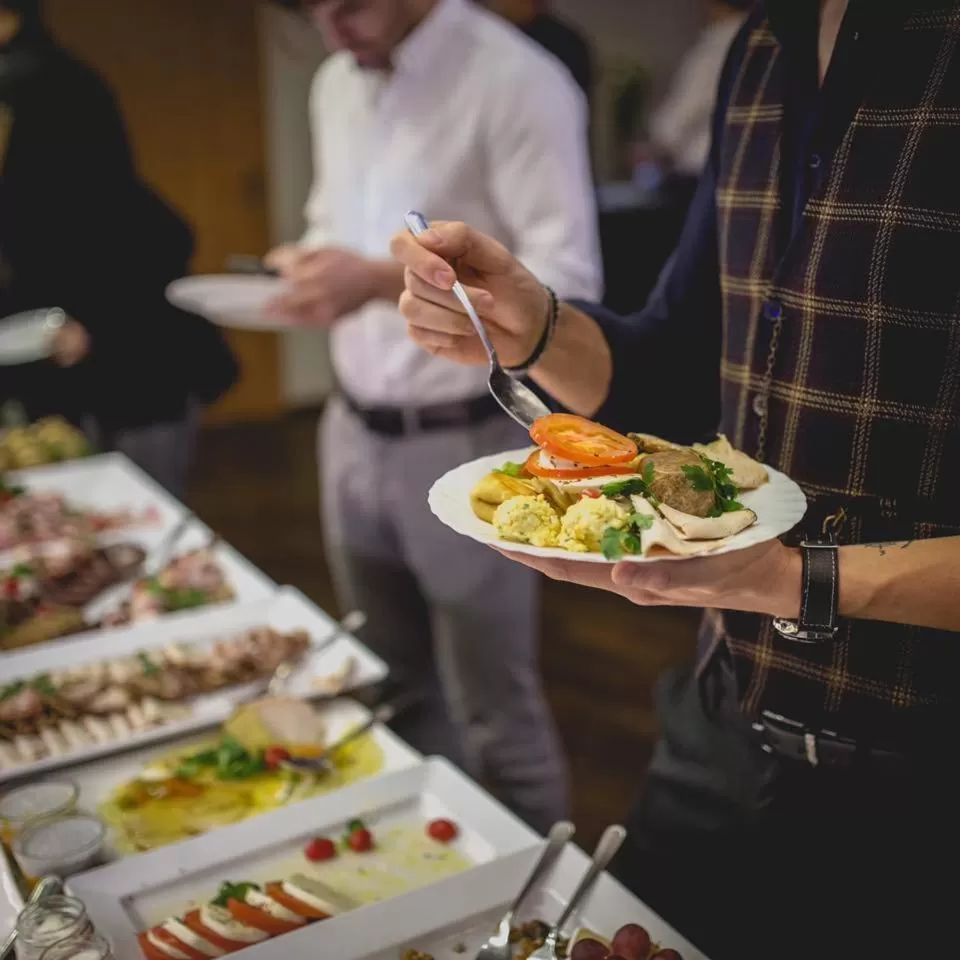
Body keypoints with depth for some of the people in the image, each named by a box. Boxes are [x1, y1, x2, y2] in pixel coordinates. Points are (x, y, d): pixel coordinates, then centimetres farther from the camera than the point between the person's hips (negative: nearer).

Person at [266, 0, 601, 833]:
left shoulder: (517, 82, -15)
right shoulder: (337, 84, 10)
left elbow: (569, 281, -21)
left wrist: (387, 282, -29)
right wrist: (313, 261, -2)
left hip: (464, 444, -7)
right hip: (354, 433, 7)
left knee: (496, 713, 8)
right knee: (394, 687, 20)